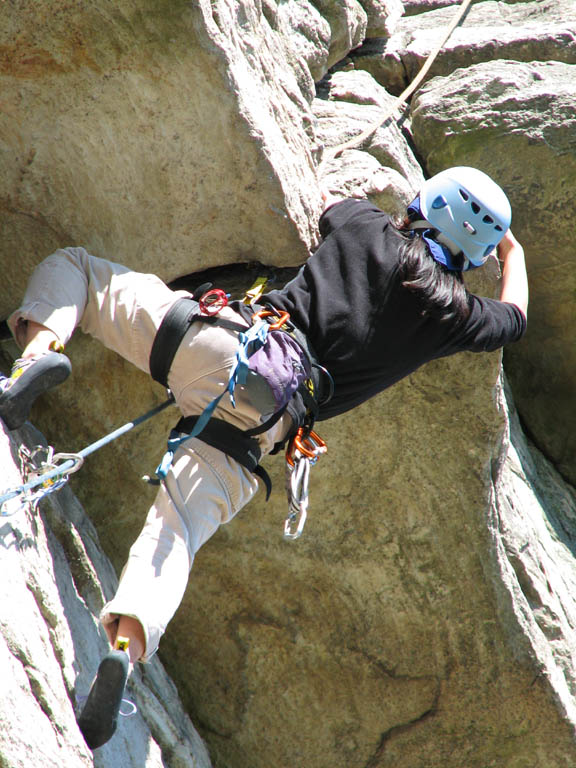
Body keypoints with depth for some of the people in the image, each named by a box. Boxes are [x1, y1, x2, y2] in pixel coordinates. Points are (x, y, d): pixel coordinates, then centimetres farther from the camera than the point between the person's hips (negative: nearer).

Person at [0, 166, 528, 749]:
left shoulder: (368, 228, 12)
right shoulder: (452, 313, 11)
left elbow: (330, 204, 37)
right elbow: (515, 316, 35)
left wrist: (399, 213, 55)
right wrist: (512, 250, 52)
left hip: (221, 338, 0)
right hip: (260, 426, 1)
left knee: (70, 265, 14)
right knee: (174, 535, 1)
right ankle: (125, 648, -25)